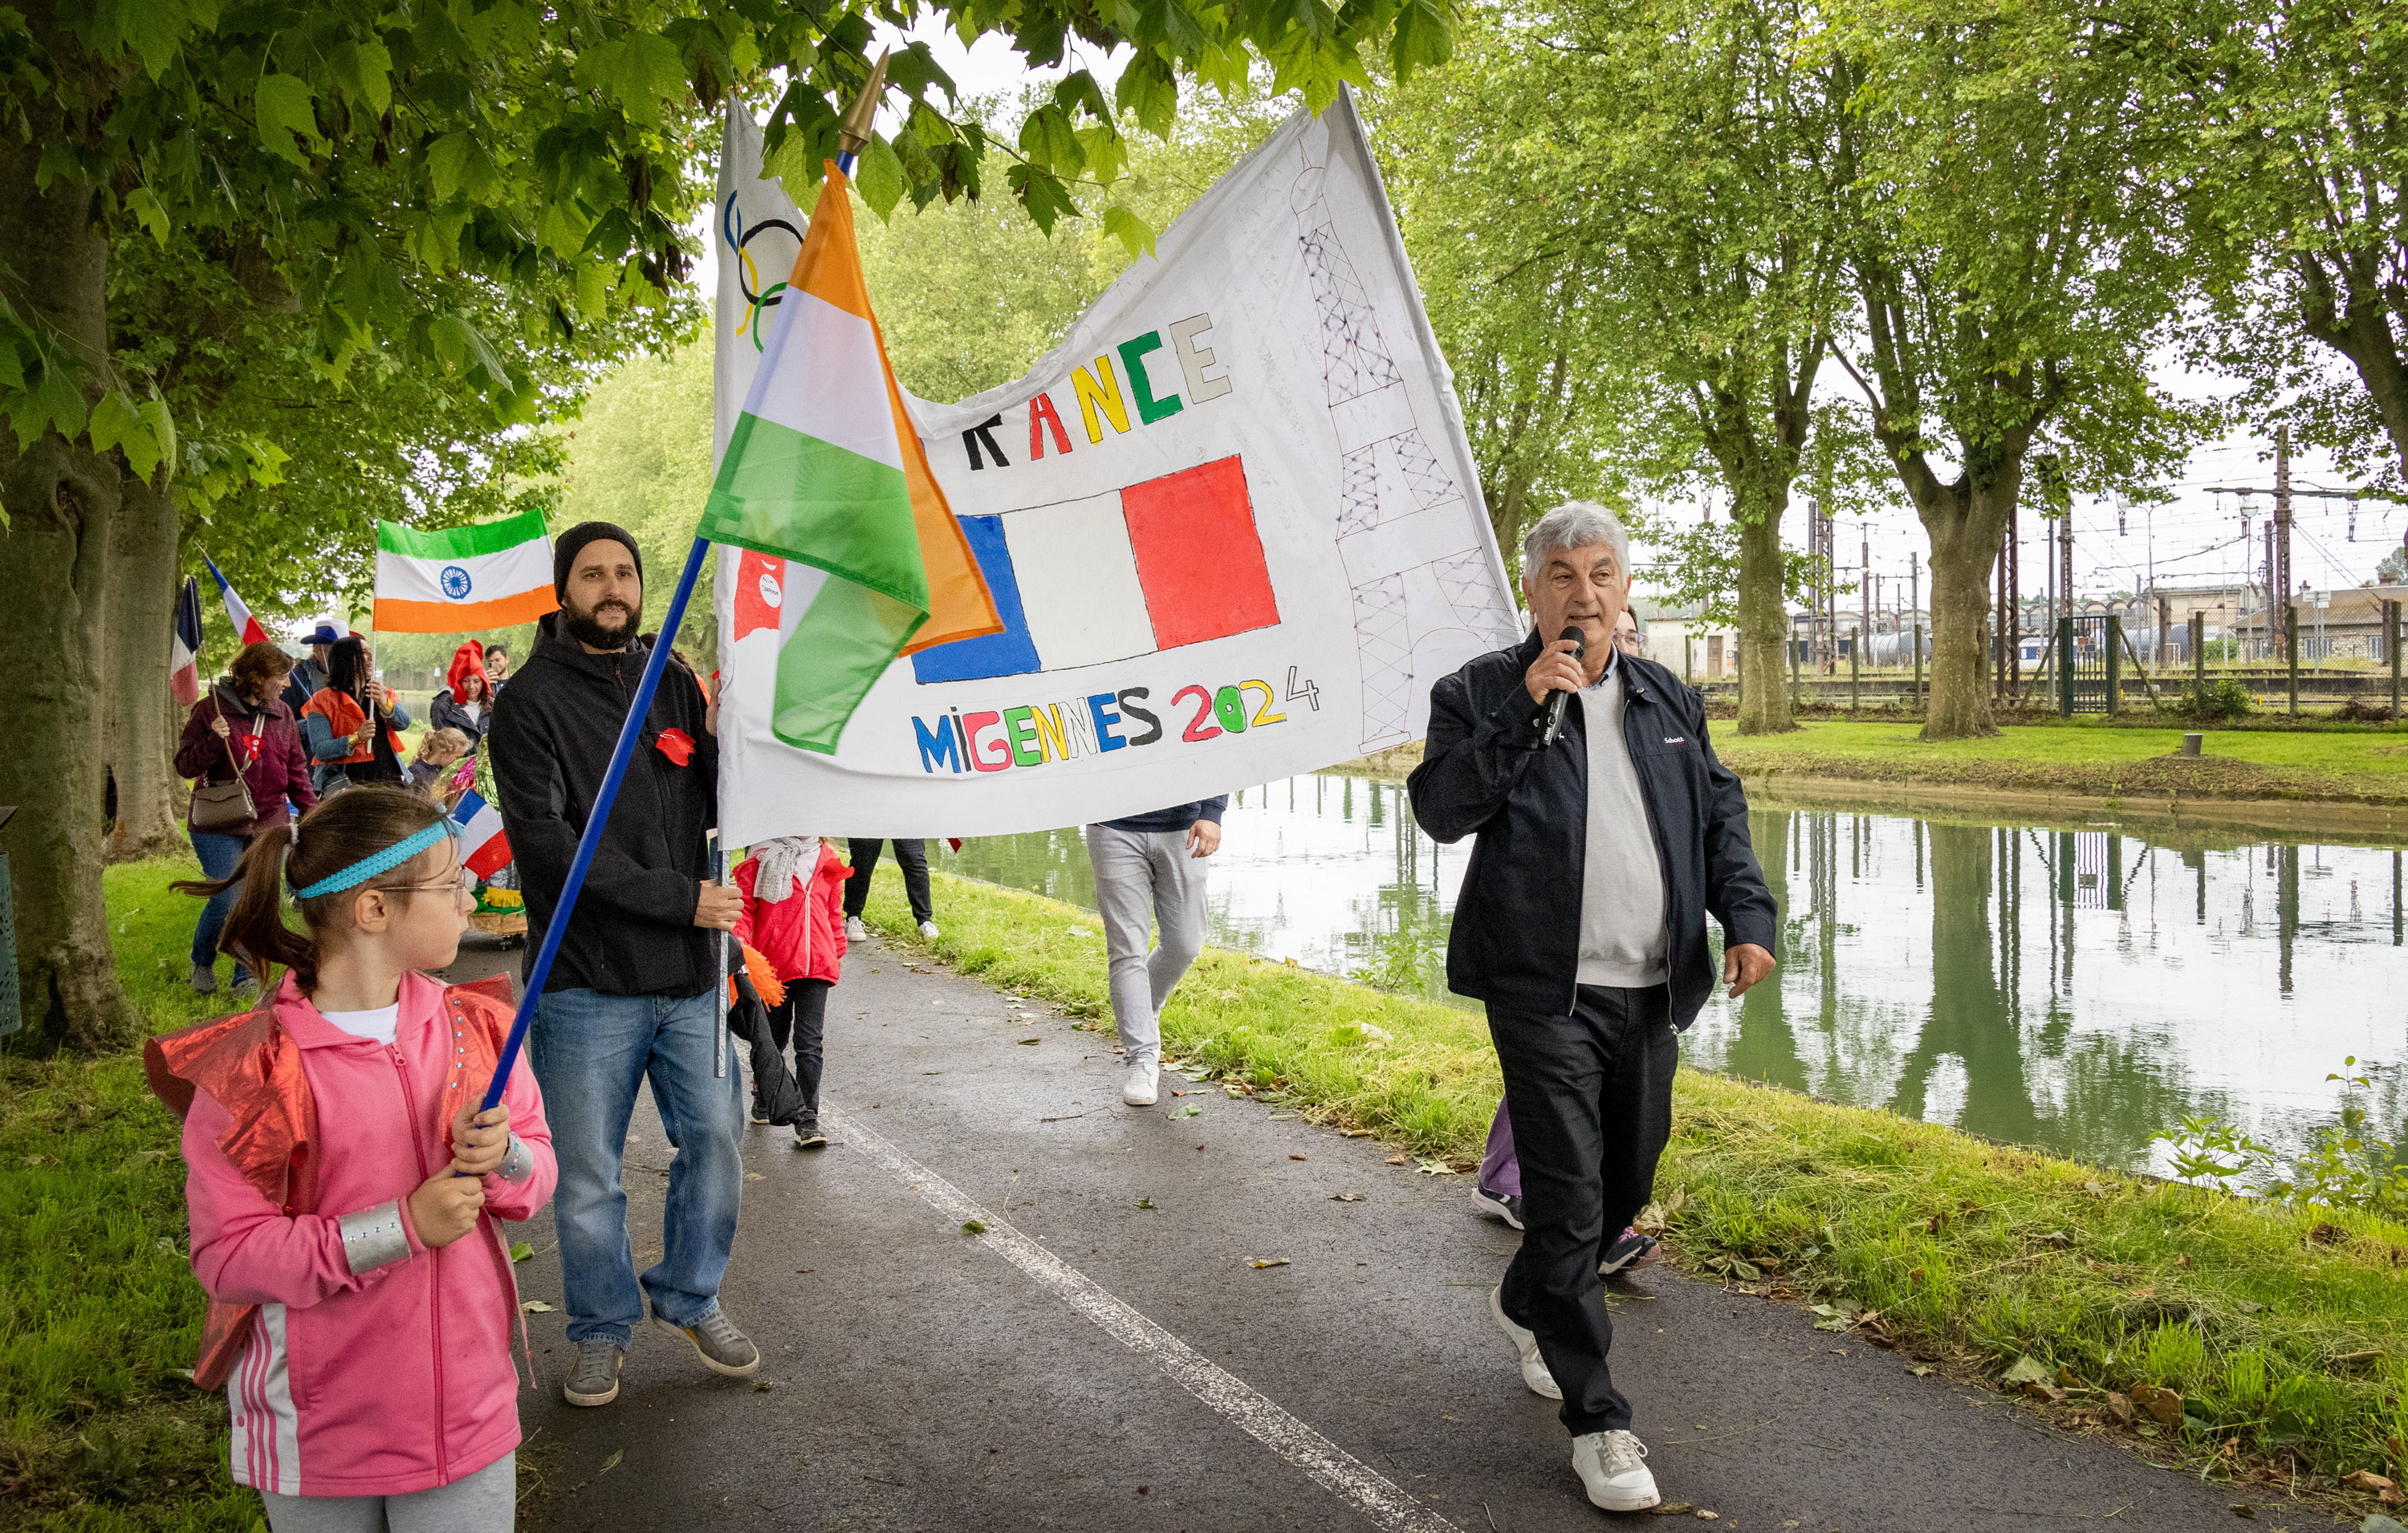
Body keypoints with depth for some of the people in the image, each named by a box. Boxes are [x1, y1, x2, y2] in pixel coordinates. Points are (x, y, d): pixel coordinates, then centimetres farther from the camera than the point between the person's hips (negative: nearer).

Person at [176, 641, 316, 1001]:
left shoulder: (282, 714, 9)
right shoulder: (212, 709, -5)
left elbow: (296, 767, 15)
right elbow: (185, 765, -6)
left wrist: (309, 805, 3)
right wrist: (213, 741, -23)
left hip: (269, 823, 4)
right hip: (219, 826, -4)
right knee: (226, 901, -9)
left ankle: (247, 975, 13)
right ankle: (202, 963, 19)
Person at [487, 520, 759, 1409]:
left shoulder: (673, 687, 11)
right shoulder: (530, 703, -6)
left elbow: (712, 813, 11)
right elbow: (545, 839, -16)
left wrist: (724, 745, -10)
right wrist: (679, 896, -19)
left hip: (688, 974, 4)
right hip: (587, 981, -4)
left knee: (716, 1136, 10)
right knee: (588, 1174, 7)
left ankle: (690, 1298, 31)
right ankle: (602, 1330, 26)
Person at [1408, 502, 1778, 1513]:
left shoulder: (1669, 701, 14)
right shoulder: (1480, 692, -2)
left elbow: (1721, 814, 17)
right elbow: (1439, 808, -14)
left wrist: (1748, 916, 2)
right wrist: (1524, 708, -20)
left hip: (1653, 991, 6)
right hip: (1545, 993, -5)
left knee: (1626, 1185, 16)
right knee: (1567, 1199, -5)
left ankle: (1525, 1307, 43)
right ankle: (1597, 1420, 6)